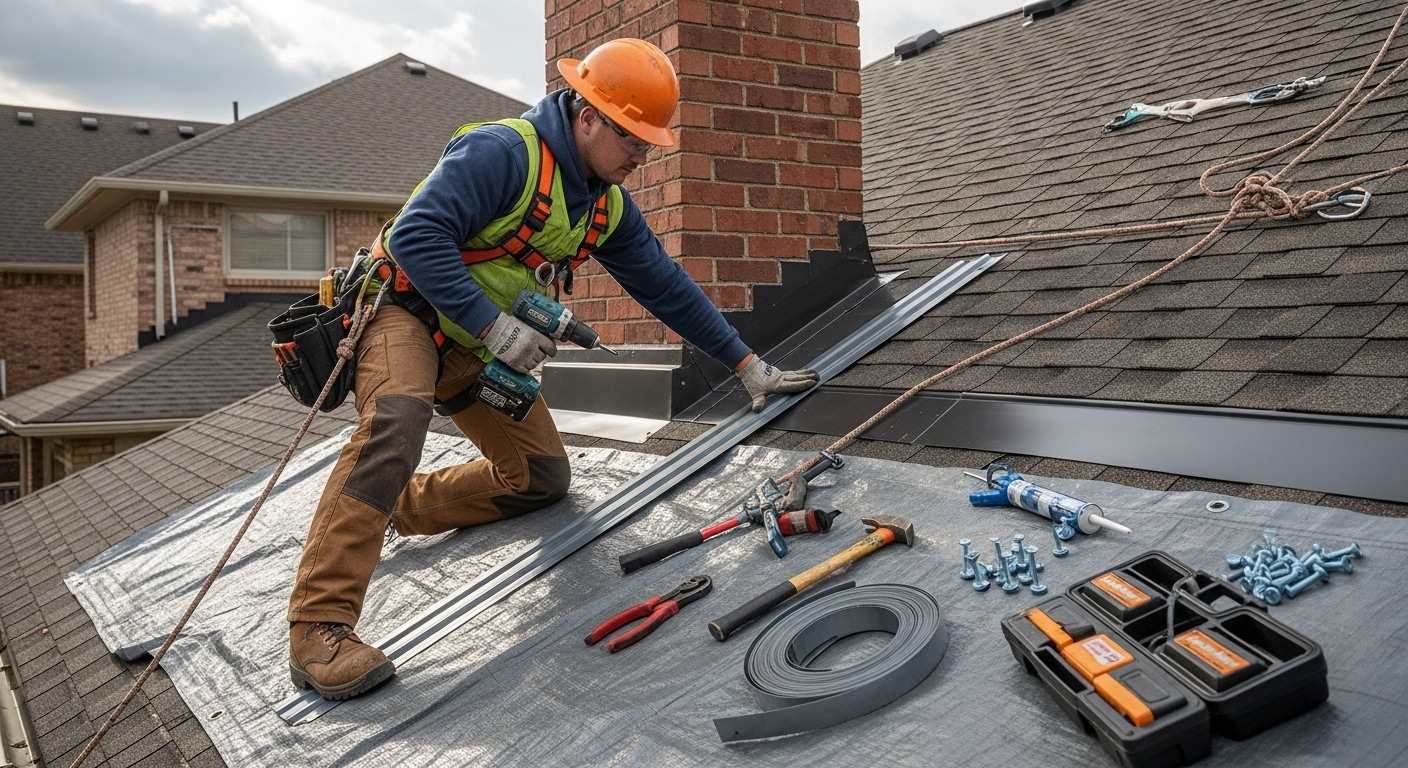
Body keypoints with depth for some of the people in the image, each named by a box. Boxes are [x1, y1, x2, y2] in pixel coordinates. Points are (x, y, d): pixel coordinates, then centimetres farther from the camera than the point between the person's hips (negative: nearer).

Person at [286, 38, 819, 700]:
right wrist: (494, 326, -33)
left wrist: (748, 366, 7)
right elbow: (415, 237, -30)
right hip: (408, 311, -8)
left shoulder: (607, 206, 3)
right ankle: (320, 625, -34)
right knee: (397, 418, -37)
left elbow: (667, 287, 8)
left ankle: (408, 505, 23)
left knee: (543, 480, 3)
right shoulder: (503, 152, -22)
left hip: (483, 349, 8)